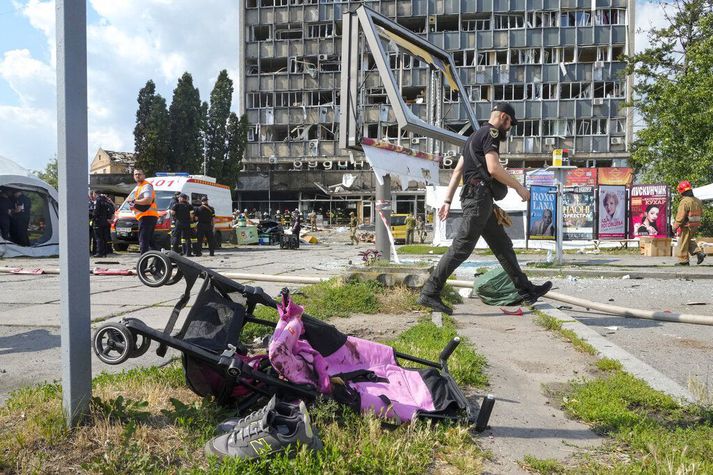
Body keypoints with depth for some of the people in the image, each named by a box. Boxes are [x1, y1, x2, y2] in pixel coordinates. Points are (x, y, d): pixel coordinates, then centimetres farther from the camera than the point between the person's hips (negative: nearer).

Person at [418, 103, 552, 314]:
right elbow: (494, 168, -18)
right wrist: (518, 186, -7)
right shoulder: (491, 133, -5)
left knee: (503, 245, 12)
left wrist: (447, 200, 17)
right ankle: (429, 293, -12)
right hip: (479, 196, -11)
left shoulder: (475, 136, 25)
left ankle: (526, 291, 19)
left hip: (479, 199, 11)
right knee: (462, 247, -12)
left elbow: (457, 171, 20)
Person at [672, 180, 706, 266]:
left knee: (683, 243, 4)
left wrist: (675, 227, -12)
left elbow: (680, 217, -20)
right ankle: (699, 252, 10)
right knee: (689, 240, 25)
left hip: (686, 226, -8)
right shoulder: (698, 201, 6)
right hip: (695, 225, 8)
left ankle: (683, 261, 11)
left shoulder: (684, 202, -20)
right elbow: (701, 214, 15)